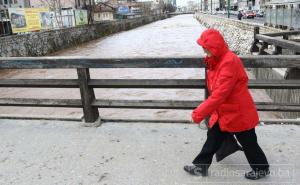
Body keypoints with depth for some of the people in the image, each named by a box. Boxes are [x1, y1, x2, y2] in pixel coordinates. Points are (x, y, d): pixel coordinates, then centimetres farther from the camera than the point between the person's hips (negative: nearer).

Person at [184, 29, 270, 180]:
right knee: (213, 138, 12)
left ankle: (262, 169, 35)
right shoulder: (216, 61, 3)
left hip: (238, 113, -8)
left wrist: (199, 113, -29)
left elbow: (220, 94, -32)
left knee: (248, 143, 12)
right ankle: (201, 166, 25)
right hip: (223, 112, 8)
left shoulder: (230, 62, -28)